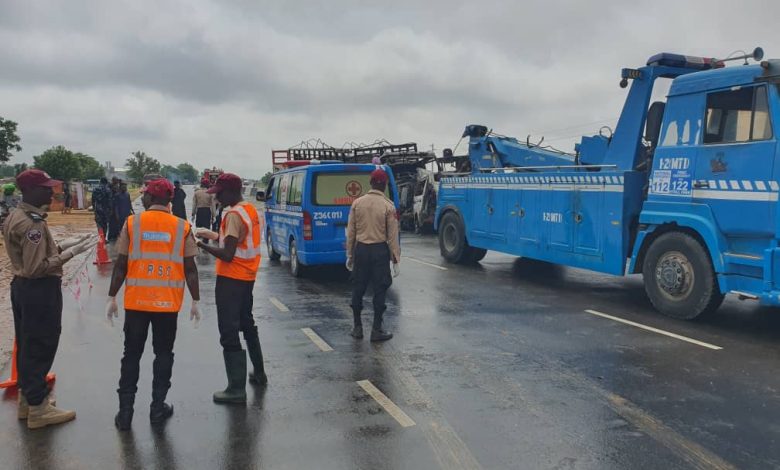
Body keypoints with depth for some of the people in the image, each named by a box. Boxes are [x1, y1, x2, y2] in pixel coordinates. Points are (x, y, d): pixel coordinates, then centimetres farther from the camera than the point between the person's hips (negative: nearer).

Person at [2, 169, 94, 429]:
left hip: (22, 286, 10)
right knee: (40, 348, 0)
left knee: (27, 345, 19)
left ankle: (27, 398, 32)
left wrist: (64, 244, 8)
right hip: (40, 291, -10)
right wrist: (70, 254, -21)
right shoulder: (32, 223, -23)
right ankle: (38, 408, 11)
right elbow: (37, 267, -25)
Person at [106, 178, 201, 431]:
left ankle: (125, 410, 12)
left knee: (132, 355, 11)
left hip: (136, 301, 0)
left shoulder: (132, 223, -3)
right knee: (163, 354, 12)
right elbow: (190, 269, -1)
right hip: (168, 303, 0)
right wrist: (195, 301, 6)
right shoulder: (182, 227, -2)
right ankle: (158, 407, 16)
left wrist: (112, 297, 6)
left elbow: (121, 265, -2)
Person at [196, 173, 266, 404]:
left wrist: (201, 244, -14)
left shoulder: (234, 215, -19)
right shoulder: (250, 209, 9)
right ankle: (259, 373, 34)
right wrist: (212, 235, 17)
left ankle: (237, 389, -4)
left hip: (231, 279, -10)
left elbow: (227, 255, -23)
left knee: (229, 333, -5)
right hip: (247, 277, 10)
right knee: (247, 324, 23)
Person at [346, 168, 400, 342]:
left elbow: (350, 232, 5)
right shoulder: (388, 206, -8)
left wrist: (350, 255, 13)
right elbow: (392, 235, -7)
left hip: (361, 249, 3)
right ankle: (377, 329, 7)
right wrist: (395, 259, -1)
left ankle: (357, 327, 19)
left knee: (358, 288, 12)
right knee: (379, 289, 4)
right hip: (380, 250, -3)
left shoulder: (357, 203, 1)